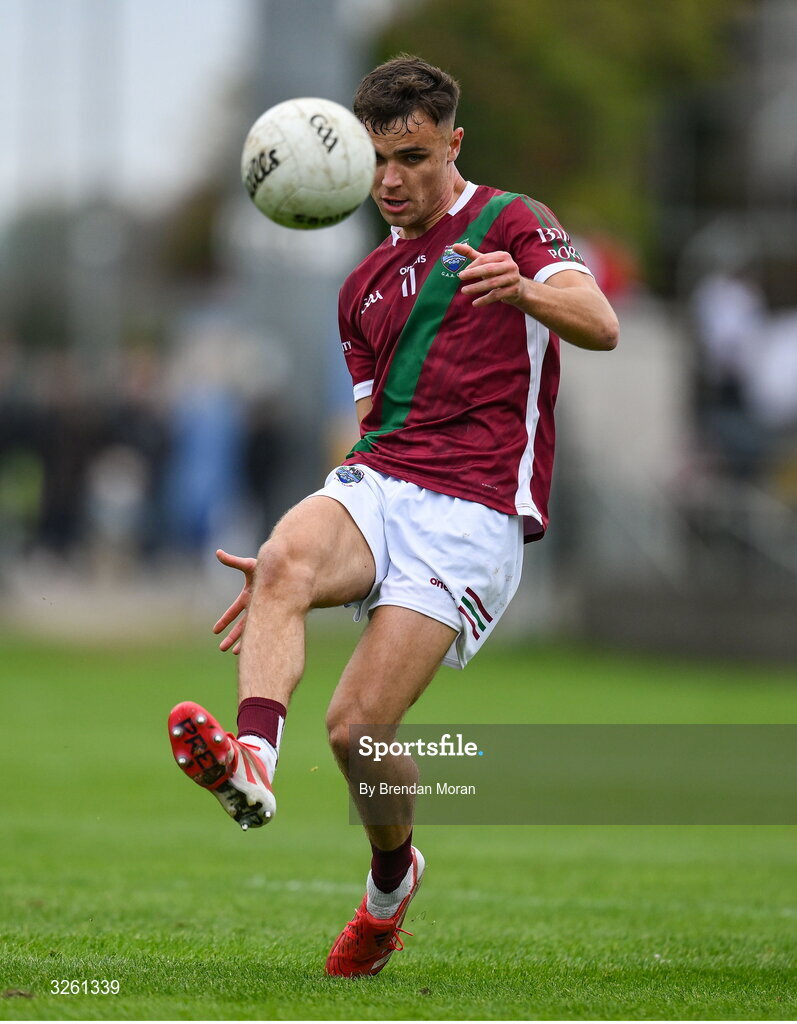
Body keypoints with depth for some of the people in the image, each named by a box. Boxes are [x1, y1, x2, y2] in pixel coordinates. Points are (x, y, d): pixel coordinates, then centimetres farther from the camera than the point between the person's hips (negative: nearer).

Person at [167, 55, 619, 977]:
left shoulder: (511, 224, 5)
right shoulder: (365, 287, 25)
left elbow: (599, 326, -13)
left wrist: (525, 288, -36)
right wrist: (290, 568, 22)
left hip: (474, 512, -5)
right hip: (376, 485, 6)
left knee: (357, 724, -15)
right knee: (287, 560, -32)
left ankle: (391, 874, 16)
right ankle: (251, 759, -54)